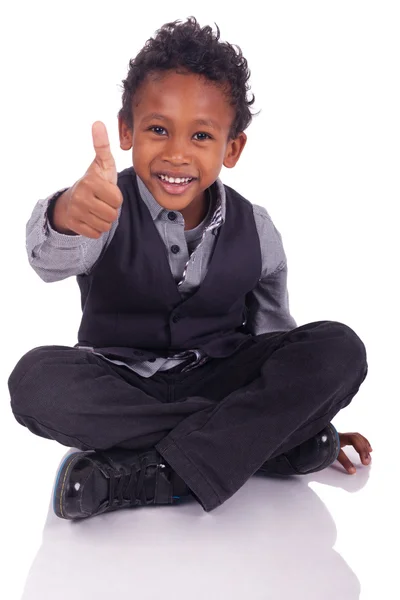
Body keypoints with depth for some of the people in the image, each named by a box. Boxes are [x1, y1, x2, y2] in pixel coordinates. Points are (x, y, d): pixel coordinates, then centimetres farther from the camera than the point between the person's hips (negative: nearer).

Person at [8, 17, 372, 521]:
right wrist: (69, 216, -60)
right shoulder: (108, 210, -13)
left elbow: (273, 332, 9)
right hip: (121, 390, -2)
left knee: (340, 350, -21)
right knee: (36, 379, -32)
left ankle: (142, 479, -27)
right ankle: (262, 441, -23)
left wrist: (306, 409, 9)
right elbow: (52, 261, -37)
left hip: (219, 382, 2)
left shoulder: (257, 231, -3)